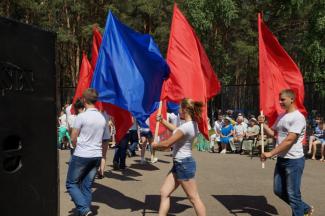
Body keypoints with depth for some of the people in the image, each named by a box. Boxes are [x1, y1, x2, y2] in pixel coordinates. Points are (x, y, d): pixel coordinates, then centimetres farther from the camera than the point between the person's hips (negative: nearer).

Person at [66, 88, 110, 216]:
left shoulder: (81, 116, -11)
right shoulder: (102, 118, 6)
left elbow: (73, 138, -8)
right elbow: (105, 141, 12)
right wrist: (103, 157, 20)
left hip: (81, 155, -5)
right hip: (96, 156, 5)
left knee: (71, 183, 8)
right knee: (87, 186, 13)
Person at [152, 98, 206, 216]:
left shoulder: (186, 126, -23)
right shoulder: (192, 124, 8)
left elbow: (167, 144, -20)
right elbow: (176, 130, 27)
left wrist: (155, 145, 0)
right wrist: (162, 120, 25)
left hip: (184, 164, -10)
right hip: (180, 164, 10)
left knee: (194, 198, 0)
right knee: (164, 193, 13)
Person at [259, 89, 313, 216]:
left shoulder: (298, 117, -16)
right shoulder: (281, 117, 12)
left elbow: (289, 140, -23)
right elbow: (272, 133, 17)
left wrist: (270, 153, -24)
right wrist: (263, 124, -1)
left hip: (294, 160, -9)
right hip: (281, 159, 9)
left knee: (293, 194, -1)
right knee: (278, 190, 16)